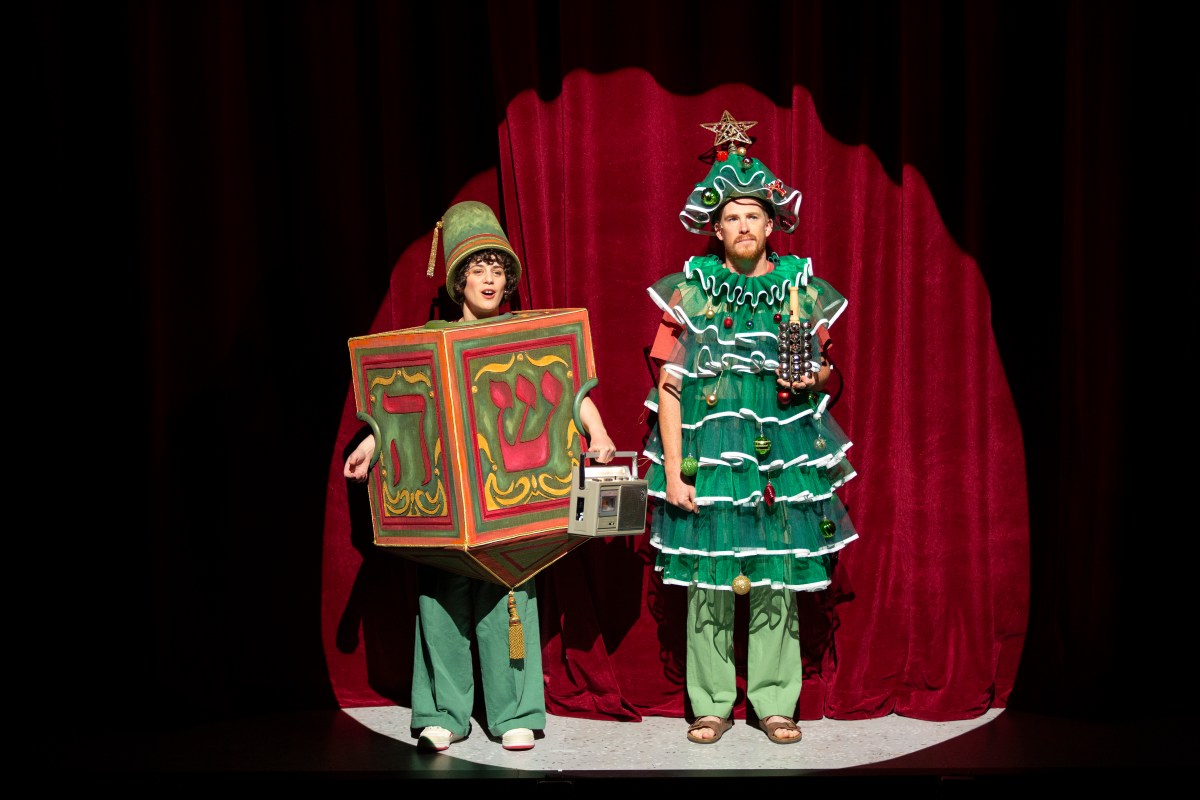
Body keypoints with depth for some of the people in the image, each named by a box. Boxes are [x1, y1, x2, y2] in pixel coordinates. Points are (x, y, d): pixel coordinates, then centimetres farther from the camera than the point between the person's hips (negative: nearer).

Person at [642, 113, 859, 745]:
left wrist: (814, 378, -6)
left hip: (783, 452, 1)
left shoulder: (800, 290, 8)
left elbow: (823, 367, 19)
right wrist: (673, 468, -5)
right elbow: (668, 386, 2)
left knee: (777, 580, 3)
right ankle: (710, 703, 14)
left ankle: (775, 702, 15)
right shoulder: (689, 291, 3)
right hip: (706, 452, -1)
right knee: (707, 579, 1)